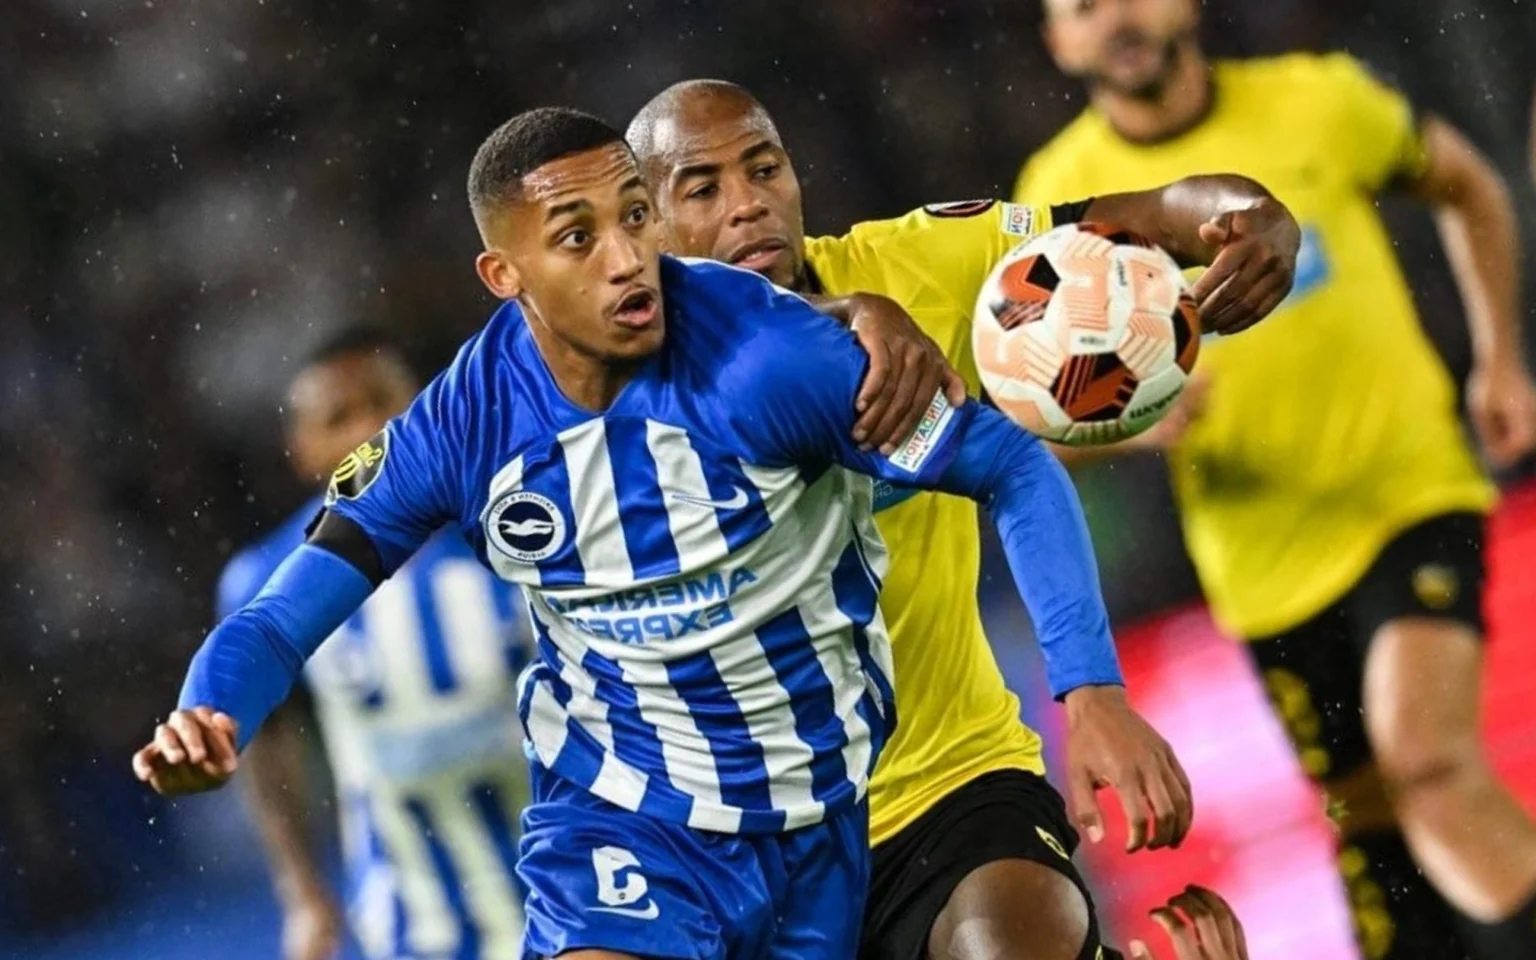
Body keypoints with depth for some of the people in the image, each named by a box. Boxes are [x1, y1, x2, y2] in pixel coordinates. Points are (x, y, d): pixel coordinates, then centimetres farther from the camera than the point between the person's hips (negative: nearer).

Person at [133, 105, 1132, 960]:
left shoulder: (764, 350, -22)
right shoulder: (460, 428, -13)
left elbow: (1016, 471, -17)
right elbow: (282, 618, -9)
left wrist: (1092, 689, -28)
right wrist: (206, 724, -32)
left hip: (824, 814, 0)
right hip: (623, 813, 0)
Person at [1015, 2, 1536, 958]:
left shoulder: (1317, 102, -5)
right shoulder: (1061, 195, -4)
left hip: (1408, 493, -2)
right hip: (1267, 563, 2)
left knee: (1428, 757, -24)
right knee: (1369, 824, 7)